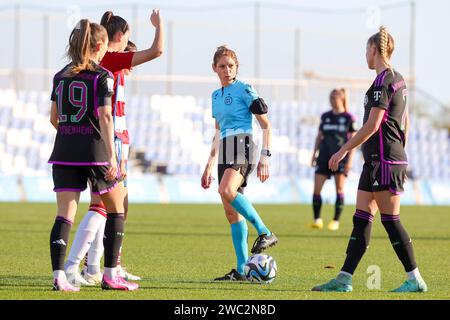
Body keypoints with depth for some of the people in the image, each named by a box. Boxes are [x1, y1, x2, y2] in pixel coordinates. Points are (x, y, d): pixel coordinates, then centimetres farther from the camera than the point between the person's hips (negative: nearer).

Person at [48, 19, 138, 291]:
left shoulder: (61, 76, 10)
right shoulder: (102, 77, -6)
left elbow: (54, 118, 14)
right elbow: (105, 117, -15)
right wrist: (112, 156, -19)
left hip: (64, 152, 4)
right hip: (95, 150, -4)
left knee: (65, 215, -1)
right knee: (116, 210, 13)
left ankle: (59, 276, -14)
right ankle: (110, 275, 10)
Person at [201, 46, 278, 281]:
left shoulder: (244, 90, -3)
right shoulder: (216, 95, 19)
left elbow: (266, 125, -4)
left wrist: (265, 156, -13)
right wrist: (209, 165, 27)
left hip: (242, 147, -8)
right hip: (225, 153, 8)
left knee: (226, 191, -34)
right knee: (231, 212, 3)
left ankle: (265, 233, -24)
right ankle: (242, 270, 4)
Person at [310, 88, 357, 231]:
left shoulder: (349, 118, -2)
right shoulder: (325, 116, 10)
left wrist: (350, 160, -9)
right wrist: (314, 154, 10)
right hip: (324, 157, 4)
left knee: (339, 189, -2)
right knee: (316, 188, -5)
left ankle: (336, 221, 5)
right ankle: (317, 219, 4)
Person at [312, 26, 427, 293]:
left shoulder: (383, 82, -14)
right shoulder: (398, 79, 15)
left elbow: (372, 125, -19)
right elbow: (405, 123, 21)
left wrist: (344, 151, -14)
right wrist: (400, 154, 28)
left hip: (384, 161, -10)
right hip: (377, 162, 10)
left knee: (391, 220, -6)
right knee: (361, 219, 7)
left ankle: (415, 280, -2)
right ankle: (344, 279, 6)